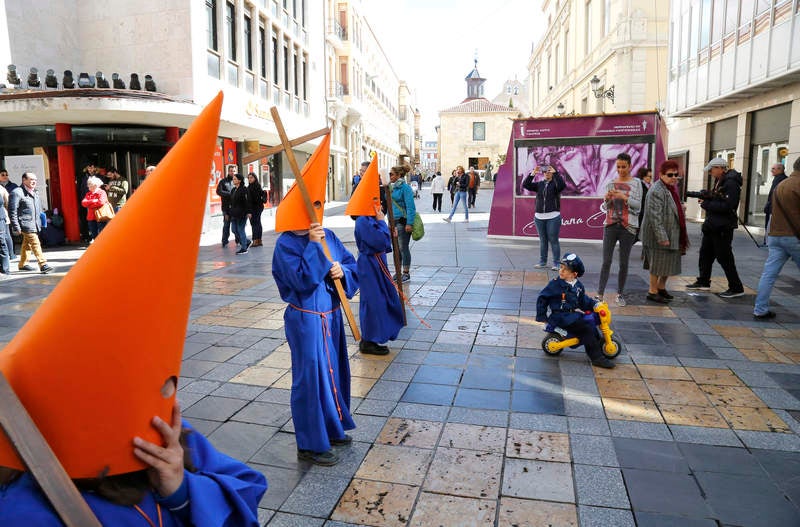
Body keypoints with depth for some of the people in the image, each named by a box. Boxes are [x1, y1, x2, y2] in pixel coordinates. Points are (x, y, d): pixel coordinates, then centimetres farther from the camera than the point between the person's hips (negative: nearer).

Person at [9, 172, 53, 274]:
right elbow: (12, 211, -12)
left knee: (27, 244, 17)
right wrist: (16, 227, -15)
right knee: (35, 244, -14)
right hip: (26, 224, -8)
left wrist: (40, 223, 18)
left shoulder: (35, 193, 16)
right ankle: (43, 265, -16)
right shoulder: (17, 193, -10)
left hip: (35, 224, 8)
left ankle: (23, 264, 28)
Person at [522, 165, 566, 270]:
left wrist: (555, 173, -24)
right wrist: (532, 174, -8)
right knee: (543, 240, 11)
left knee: (553, 240, -2)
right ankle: (542, 262, 20)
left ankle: (556, 263, 3)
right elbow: (525, 185, 2)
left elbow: (562, 185, -22)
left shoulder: (555, 184, -1)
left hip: (553, 217, -4)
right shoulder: (539, 184, 10)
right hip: (539, 217, 4)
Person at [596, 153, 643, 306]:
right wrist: (607, 199, -10)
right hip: (611, 225, 1)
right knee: (606, 261, -3)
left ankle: (620, 294, 15)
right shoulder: (610, 183, 9)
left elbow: (638, 205, -3)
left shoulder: (636, 183, 3)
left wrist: (624, 197, -19)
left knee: (624, 262, 4)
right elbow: (606, 207, 11)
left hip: (628, 226, -1)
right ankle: (600, 294, -3)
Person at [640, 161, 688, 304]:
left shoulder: (671, 188, 14)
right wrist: (662, 237, -27)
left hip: (672, 235, 10)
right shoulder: (656, 191, -19)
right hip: (659, 235, -10)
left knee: (670, 262, 16)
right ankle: (653, 291, 12)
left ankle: (661, 287, 32)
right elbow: (655, 216, -25)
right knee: (658, 263, -1)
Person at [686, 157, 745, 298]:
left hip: (723, 228, -10)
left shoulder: (731, 183, -18)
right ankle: (703, 281, 30)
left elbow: (726, 206, -26)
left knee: (724, 257, -4)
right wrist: (706, 198, -1)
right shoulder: (719, 181, 12)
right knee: (705, 253, 17)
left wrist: (706, 204, -17)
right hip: (712, 226, 10)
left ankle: (736, 288, 6)